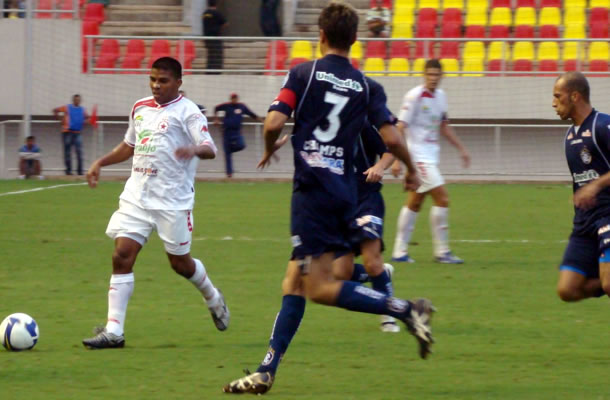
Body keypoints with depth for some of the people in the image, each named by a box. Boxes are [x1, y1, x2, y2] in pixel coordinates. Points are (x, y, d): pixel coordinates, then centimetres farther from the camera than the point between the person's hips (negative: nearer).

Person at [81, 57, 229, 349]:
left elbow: (210, 150, -15)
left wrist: (194, 149, -37)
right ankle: (113, 331, -10)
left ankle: (213, 299, 38)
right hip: (136, 196, 5)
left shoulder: (187, 111, -6)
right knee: (122, 255, -8)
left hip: (173, 201, -5)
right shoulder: (140, 109, 13)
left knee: (180, 262, 6)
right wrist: (100, 163, 19)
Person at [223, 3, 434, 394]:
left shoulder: (303, 73, -2)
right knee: (294, 284, 9)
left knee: (320, 287, -7)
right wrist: (411, 170, 18)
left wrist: (269, 151, 13)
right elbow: (391, 138, -1)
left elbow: (274, 123, -9)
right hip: (345, 191, 6)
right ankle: (267, 371, 8)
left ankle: (407, 309, -17)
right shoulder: (367, 86, 6)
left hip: (312, 189, -6)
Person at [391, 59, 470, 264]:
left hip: (431, 154, 8)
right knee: (442, 197, -12)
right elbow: (400, 128, -16)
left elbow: (444, 126, 23)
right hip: (418, 153, -8)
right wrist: (397, 159, -21)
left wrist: (461, 148, 23)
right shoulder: (414, 96, -14)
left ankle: (400, 252, 16)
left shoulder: (440, 96, 10)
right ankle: (442, 251, -7)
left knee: (415, 202, 11)